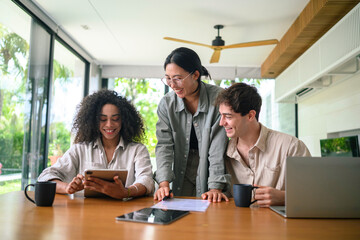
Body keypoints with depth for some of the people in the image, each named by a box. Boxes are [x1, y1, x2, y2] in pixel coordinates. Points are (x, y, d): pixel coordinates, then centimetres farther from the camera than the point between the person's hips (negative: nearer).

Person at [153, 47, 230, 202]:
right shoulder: (166, 104, -3)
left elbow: (219, 147, -16)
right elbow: (164, 144, -8)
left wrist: (216, 187, -23)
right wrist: (164, 183, -21)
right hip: (182, 177, 2)